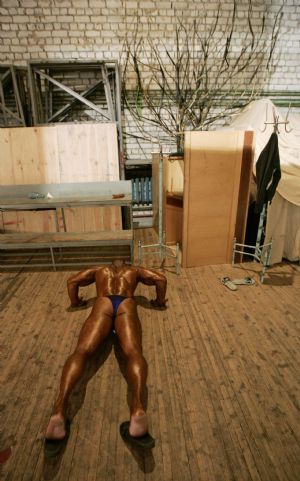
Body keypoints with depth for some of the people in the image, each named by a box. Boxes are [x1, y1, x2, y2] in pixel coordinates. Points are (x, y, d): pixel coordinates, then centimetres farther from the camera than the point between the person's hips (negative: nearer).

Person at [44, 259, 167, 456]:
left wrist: (75, 302, 42)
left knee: (82, 351, -20)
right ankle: (138, 407, -54)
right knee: (133, 352, -25)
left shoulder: (99, 270, 38)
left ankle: (60, 409, -47)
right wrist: (160, 302, 36)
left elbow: (72, 281, 29)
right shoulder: (135, 270, 36)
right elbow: (161, 279, 24)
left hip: (103, 304, 1)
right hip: (126, 304, 0)